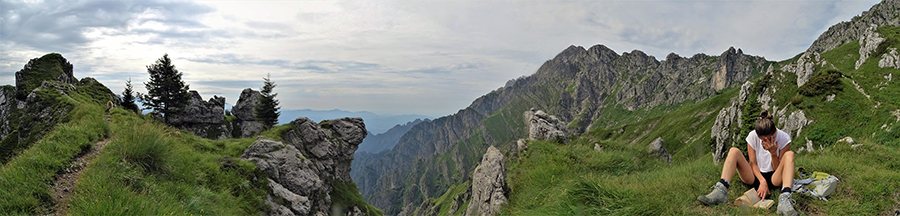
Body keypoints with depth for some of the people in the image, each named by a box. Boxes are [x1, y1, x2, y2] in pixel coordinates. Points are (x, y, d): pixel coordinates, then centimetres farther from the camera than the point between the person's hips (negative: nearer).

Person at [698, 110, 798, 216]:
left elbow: (778, 168, -8)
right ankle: (721, 191, -42)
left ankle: (784, 199, -48)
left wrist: (773, 153, -26)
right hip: (755, 177, 1)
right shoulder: (752, 136, -8)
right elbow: (753, 164, -6)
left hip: (774, 179, -1)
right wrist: (762, 181, -22)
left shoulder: (784, 138, -10)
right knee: (734, 151, -21)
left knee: (789, 155, -27)